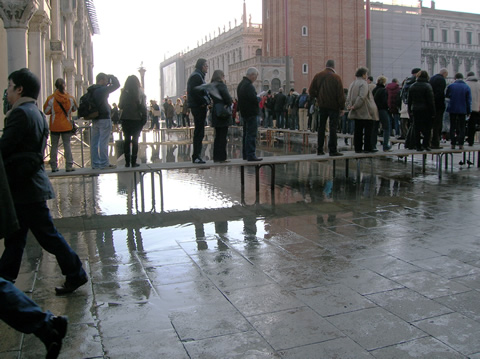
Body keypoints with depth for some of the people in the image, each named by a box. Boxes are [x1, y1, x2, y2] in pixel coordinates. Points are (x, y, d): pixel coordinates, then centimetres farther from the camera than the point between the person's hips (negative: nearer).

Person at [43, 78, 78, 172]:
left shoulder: (51, 98, -7)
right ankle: (69, 166, 0)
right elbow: (74, 109, 12)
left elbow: (46, 111, 0)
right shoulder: (70, 98, -3)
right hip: (67, 126, 0)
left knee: (54, 146, 8)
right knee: (67, 145, 4)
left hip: (54, 126, 0)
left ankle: (54, 166, 9)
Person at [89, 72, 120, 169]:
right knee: (103, 142, -4)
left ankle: (95, 164, 13)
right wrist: (111, 77, 5)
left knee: (94, 142, 8)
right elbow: (116, 85, -9)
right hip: (104, 119, -8)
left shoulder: (91, 91, 10)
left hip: (95, 119, 8)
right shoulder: (102, 90, -13)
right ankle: (104, 164, 0)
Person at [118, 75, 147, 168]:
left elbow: (120, 106, 3)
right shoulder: (141, 93, -4)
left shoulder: (124, 93, -2)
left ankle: (127, 162, 7)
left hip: (126, 120, 1)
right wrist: (144, 119, -2)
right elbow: (143, 108, -6)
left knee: (127, 140, 9)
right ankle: (134, 162, 3)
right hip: (137, 119, -1)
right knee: (135, 140, 4)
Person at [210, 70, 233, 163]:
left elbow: (212, 99, 13)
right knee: (223, 137, -4)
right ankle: (222, 157, -2)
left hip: (215, 114, 8)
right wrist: (229, 106, 0)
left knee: (217, 136, 13)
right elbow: (228, 98, -16)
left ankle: (216, 157, 16)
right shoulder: (222, 85, -12)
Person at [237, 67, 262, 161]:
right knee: (251, 134, -8)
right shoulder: (249, 85, -18)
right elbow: (254, 99, -24)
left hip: (244, 112, 10)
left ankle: (245, 154, 22)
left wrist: (257, 98, 11)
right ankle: (251, 155, -8)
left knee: (246, 134, 16)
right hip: (251, 113, -10)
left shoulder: (241, 84, 15)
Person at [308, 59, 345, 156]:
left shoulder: (318, 76, 3)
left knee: (321, 127, 11)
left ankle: (320, 149, 12)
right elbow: (340, 94, -9)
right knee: (333, 127, -2)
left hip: (322, 105, 4)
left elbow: (311, 91, 5)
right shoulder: (336, 77, -8)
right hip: (333, 106, -4)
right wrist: (342, 107, -3)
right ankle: (332, 150, -4)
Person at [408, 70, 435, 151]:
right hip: (425, 110, -4)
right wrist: (433, 112, -7)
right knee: (427, 128, 4)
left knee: (417, 129, 7)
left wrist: (410, 110, 17)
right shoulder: (427, 86, -9)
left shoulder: (412, 86, 7)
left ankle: (418, 146, 8)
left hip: (415, 110, 5)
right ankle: (425, 144, -3)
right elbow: (431, 101, -10)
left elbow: (409, 100, 11)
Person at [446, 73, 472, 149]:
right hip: (463, 110, 0)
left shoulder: (451, 86, -5)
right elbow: (469, 100, -3)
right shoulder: (467, 87, -5)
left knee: (452, 127, 8)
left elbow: (447, 96, 10)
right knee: (462, 128, 7)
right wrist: (468, 111, 4)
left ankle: (453, 144, 6)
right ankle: (461, 144, 4)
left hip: (452, 109, 0)